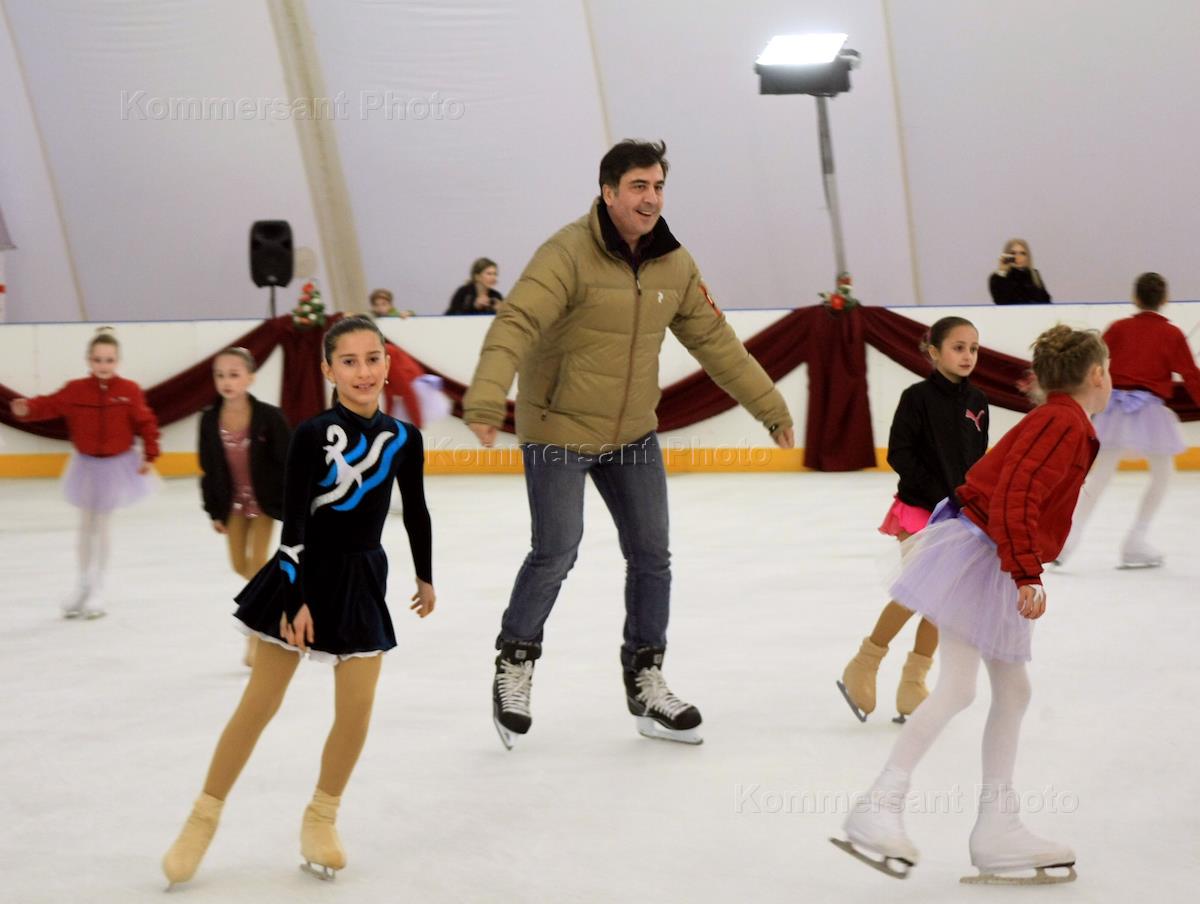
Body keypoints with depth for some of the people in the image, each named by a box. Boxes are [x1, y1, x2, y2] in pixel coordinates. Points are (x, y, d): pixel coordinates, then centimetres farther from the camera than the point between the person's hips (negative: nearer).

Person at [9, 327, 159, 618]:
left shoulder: (129, 391, -14)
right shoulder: (76, 390, -12)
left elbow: (146, 423, -6)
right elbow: (51, 405, -20)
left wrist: (149, 455, -7)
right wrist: (28, 408, -40)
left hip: (117, 465, -2)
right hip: (87, 466, 2)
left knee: (102, 526, 4)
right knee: (86, 526, 13)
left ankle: (97, 591, 18)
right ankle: (83, 586, 29)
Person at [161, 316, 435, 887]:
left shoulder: (403, 438, -1)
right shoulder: (313, 435, -13)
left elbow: (415, 511, 13)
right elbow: (294, 523, -13)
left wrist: (425, 576, 21)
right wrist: (297, 598, -16)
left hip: (362, 580, 4)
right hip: (305, 573, -3)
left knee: (356, 709, -1)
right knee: (260, 704, 0)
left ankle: (320, 819, 18)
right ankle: (203, 819, 12)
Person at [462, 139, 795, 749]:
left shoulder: (674, 265, -1)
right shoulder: (568, 254, -20)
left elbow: (714, 340, 8)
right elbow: (516, 324, -30)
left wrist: (769, 406, 10)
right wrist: (486, 398, -45)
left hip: (632, 434, 6)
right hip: (557, 430, -6)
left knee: (651, 555, 8)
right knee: (556, 553, -7)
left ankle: (645, 681, 24)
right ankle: (515, 663, 18)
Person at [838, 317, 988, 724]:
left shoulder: (976, 402, 5)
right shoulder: (918, 397, -11)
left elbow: (979, 458, 12)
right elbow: (898, 454, -13)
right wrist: (936, 493, -16)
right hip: (918, 508, -5)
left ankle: (912, 684, 16)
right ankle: (862, 669, 5)